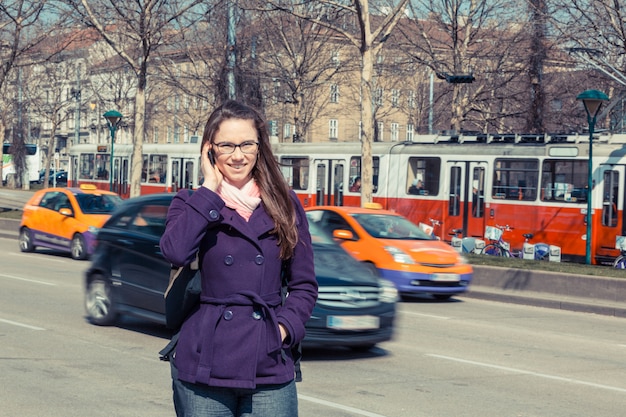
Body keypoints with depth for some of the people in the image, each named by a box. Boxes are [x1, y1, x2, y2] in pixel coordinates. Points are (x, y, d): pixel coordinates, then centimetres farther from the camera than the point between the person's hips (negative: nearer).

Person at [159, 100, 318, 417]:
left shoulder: (285, 205, 8)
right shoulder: (191, 203, 5)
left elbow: (304, 285, 12)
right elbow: (175, 251, -18)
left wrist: (284, 328, -5)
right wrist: (210, 188, -9)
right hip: (203, 368, -1)